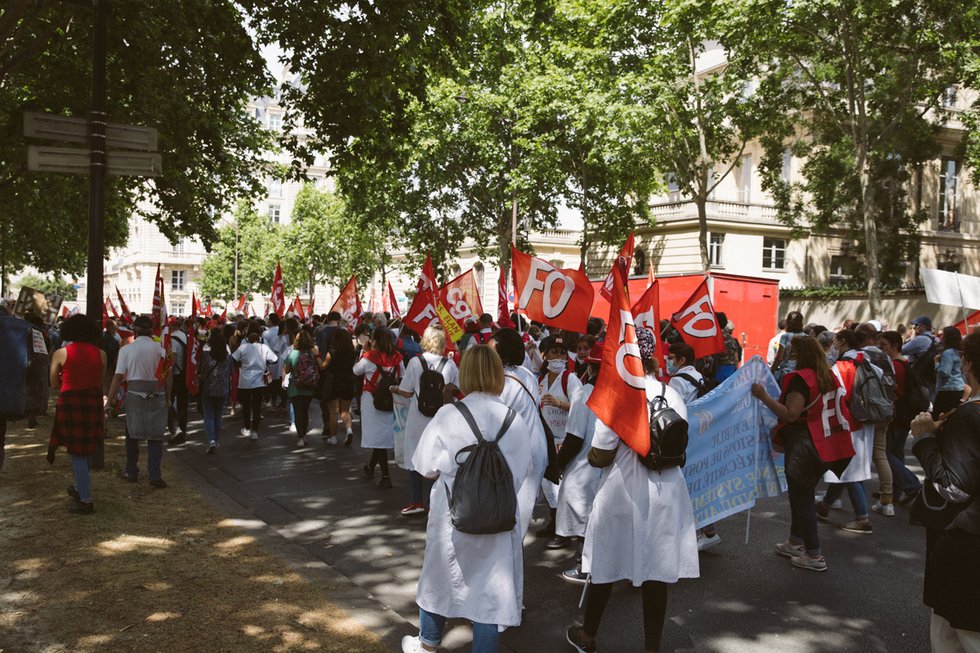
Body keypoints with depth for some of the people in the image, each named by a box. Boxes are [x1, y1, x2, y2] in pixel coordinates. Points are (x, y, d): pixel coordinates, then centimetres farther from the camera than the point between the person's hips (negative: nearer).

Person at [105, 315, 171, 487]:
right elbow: (168, 375, -2)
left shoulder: (126, 349, -3)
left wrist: (109, 400, -2)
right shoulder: (160, 349, 0)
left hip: (135, 394, 0)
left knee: (132, 434, 14)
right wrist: (168, 398, 6)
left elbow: (118, 376, -6)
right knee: (156, 435, 4)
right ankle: (155, 475, 0)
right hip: (157, 395, 0)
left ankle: (131, 472, 24)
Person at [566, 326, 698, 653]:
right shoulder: (673, 395, -1)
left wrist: (590, 455, 5)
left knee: (606, 566, 14)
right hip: (665, 494, 4)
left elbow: (601, 456, -15)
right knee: (656, 570, 12)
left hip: (623, 494, -4)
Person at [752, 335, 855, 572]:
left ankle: (814, 556, 6)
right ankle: (795, 543, 30)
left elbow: (791, 414, -24)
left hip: (804, 445, -8)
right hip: (828, 446, 9)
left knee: (802, 497, 2)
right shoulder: (829, 376, 8)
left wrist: (763, 396, -22)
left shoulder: (800, 378, -18)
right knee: (802, 494, 19)